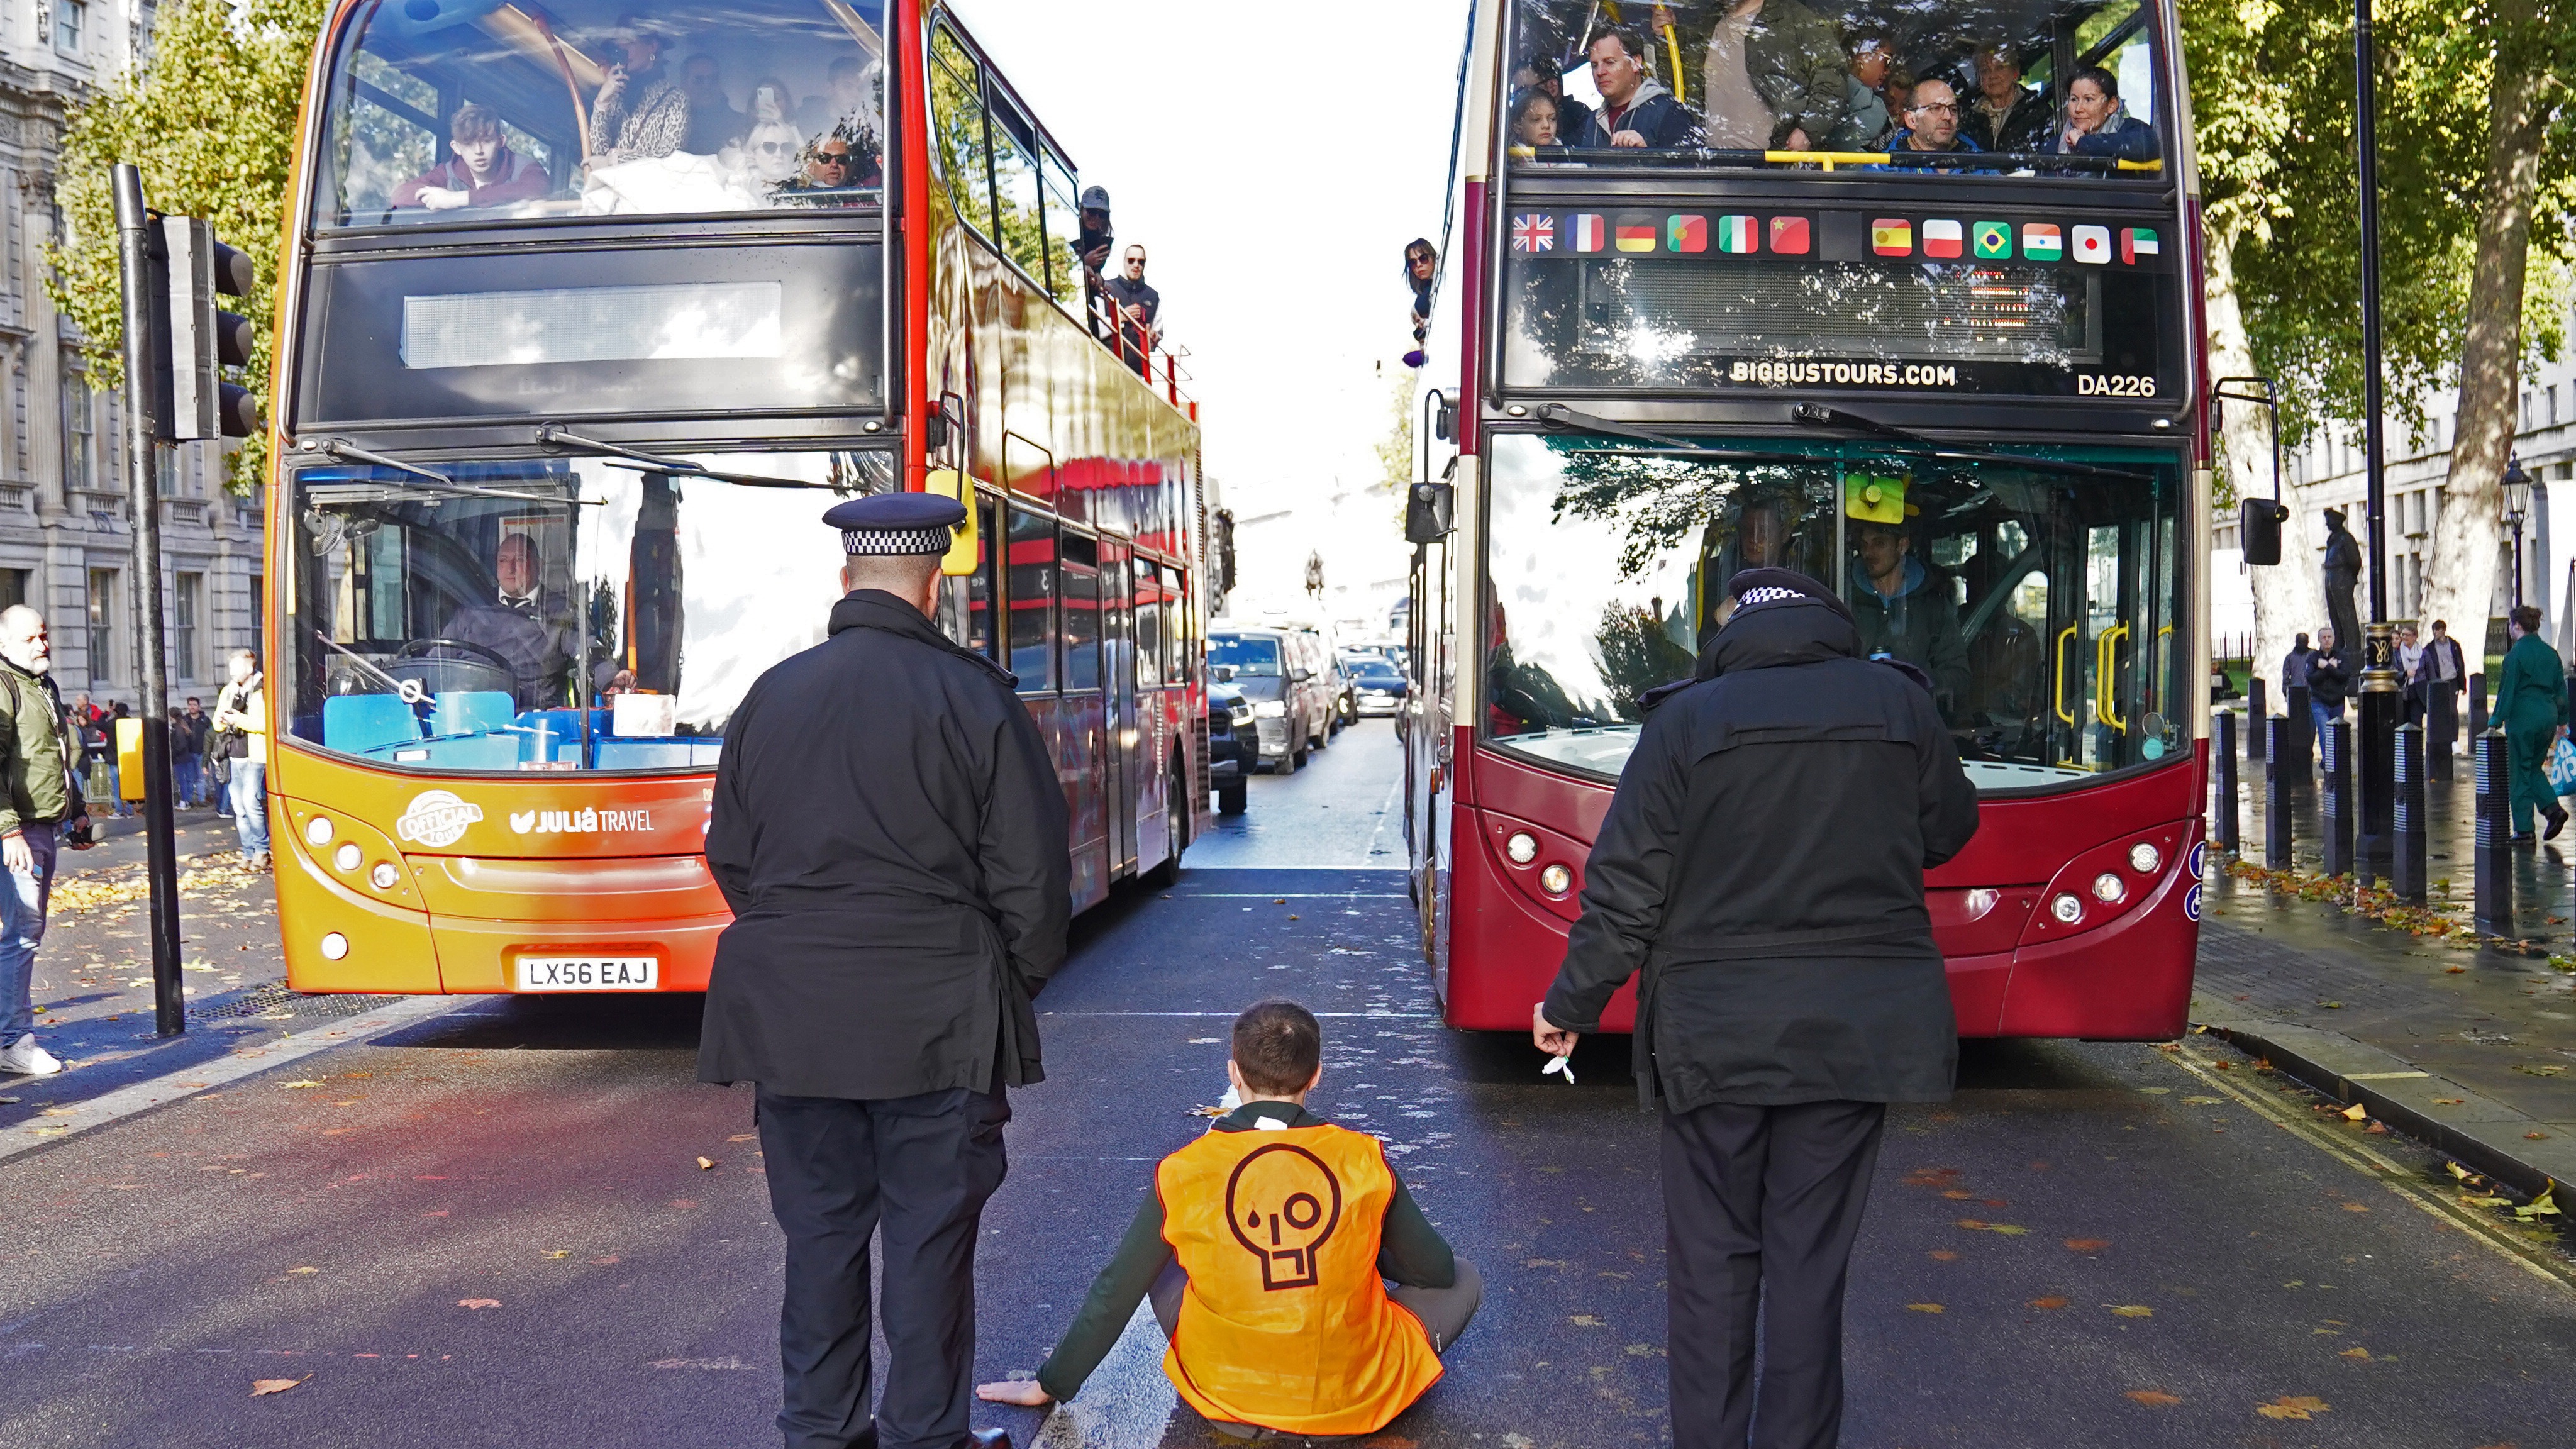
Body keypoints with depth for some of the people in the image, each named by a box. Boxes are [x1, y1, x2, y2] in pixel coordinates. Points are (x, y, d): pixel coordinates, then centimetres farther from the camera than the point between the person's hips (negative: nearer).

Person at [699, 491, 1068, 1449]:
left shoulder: (771, 695, 5)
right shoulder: (974, 698, -9)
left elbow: (730, 857, 13)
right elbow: (1032, 872, -6)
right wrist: (1018, 983, 9)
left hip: (790, 1012, 4)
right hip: (934, 1017, -4)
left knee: (819, 1227, 14)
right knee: (928, 1234, 6)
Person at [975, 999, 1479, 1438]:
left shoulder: (1183, 1174, -11)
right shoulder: (1363, 1159, -12)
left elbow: (1114, 1295, -2)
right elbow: (1436, 1269, 2)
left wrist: (1050, 1386, 14)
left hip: (1229, 1396, 0)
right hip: (1356, 1399, 0)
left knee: (1164, 1270, 27)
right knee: (1463, 1279, 20)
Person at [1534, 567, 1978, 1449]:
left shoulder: (1687, 719, -5)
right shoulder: (1899, 703, 0)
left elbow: (1628, 886, -6)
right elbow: (1947, 831, 14)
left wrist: (1571, 1005, 4)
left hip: (1713, 1030, -1)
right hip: (1857, 1029, 2)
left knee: (1713, 1254, 10)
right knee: (1811, 1255, 9)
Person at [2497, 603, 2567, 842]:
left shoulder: (2516, 654, -11)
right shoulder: (2550, 652, 9)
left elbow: (2507, 690, -11)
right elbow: (2561, 689, 13)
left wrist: (2497, 721, -7)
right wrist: (2562, 721, 19)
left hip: (2523, 717, -6)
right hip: (2548, 715, 6)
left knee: (2520, 772, 2)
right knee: (2534, 768, 20)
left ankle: (2523, 829, 3)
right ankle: (2553, 808, -1)